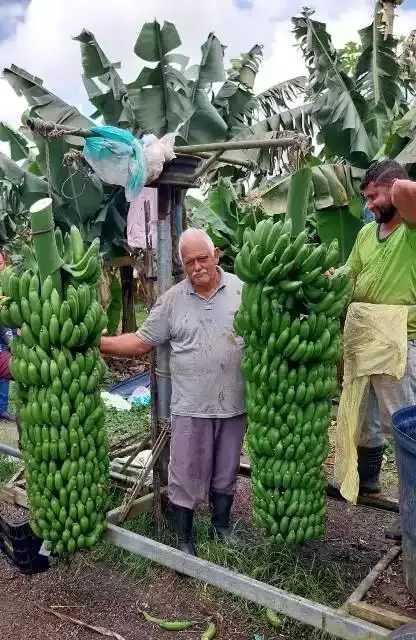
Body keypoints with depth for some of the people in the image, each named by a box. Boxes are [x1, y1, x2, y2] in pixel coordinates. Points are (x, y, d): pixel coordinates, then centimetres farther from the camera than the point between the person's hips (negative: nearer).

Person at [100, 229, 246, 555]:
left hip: (234, 404, 1)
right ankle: (184, 540, 29)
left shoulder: (242, 290, -2)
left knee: (226, 472, 19)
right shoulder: (172, 300, -2)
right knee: (185, 477, 9)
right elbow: (141, 342, 0)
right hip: (190, 407, -1)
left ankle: (222, 524, 43)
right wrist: (95, 342, -10)